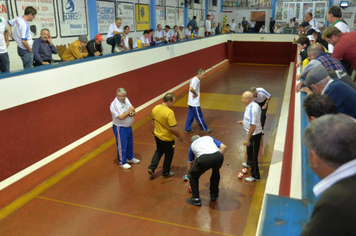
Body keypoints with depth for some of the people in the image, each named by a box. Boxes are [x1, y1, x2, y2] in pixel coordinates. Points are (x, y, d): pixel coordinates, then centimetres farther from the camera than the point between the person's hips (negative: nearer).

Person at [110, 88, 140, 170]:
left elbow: (133, 111, 6)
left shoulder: (126, 99, 2)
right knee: (122, 145, 4)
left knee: (130, 143, 22)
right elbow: (121, 117, -30)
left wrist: (132, 113, -17)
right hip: (120, 128, -8)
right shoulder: (114, 105, -23)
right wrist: (129, 111, -21)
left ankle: (130, 158, 41)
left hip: (128, 126, 8)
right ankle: (122, 162, 19)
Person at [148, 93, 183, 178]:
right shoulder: (169, 112, -29)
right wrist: (179, 136, -12)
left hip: (157, 135, 6)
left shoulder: (155, 108, -7)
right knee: (169, 155, 16)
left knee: (159, 151, 28)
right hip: (167, 138, -6)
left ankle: (151, 168, 21)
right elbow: (173, 128, -28)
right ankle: (166, 173, 30)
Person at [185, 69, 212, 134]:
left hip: (192, 102, 10)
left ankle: (187, 129, 24)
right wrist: (195, 94, -19)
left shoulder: (195, 79, 9)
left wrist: (196, 94, 3)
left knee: (190, 116, 16)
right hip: (195, 103, -10)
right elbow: (191, 89, -35)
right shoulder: (196, 81, -21)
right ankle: (205, 129, 19)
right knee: (199, 116, 5)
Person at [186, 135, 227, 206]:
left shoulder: (192, 144, 36)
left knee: (193, 176, 25)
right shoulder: (209, 137, 38)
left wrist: (190, 179, 59)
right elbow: (224, 147, 22)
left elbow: (190, 163, 46)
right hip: (218, 156, 2)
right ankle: (214, 194, 43)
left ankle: (196, 199, 23)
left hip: (204, 158, -2)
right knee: (216, 172, 36)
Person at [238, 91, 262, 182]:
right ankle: (249, 164, 57)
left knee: (253, 154, 2)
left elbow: (253, 126, -31)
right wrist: (244, 122, 22)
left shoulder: (251, 109, -30)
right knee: (249, 150, 31)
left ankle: (255, 176, 16)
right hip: (255, 133, 10)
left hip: (254, 134, -10)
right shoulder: (254, 105, 2)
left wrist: (247, 139, -26)